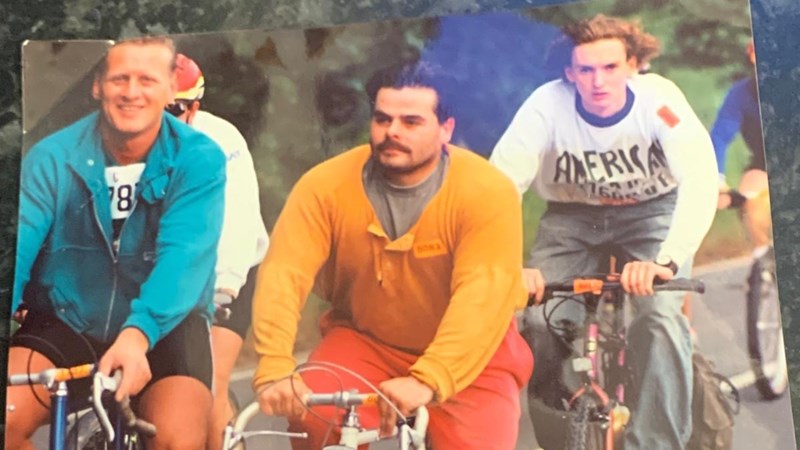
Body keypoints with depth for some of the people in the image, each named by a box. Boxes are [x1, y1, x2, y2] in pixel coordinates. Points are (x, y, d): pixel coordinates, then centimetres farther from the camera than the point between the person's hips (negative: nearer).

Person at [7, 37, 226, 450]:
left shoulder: (199, 160, -12)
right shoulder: (52, 157, -6)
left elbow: (183, 257, -25)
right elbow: (19, 243, -18)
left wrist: (137, 333, -43)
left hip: (163, 327, -1)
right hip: (65, 321, 2)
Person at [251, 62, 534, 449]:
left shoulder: (487, 191, -21)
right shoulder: (326, 184, -14)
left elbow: (483, 298, -32)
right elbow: (283, 275, -23)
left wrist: (425, 381, -45)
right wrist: (274, 367, -39)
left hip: (468, 357, -1)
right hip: (364, 341, 1)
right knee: (312, 417, -24)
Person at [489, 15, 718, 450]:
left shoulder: (659, 98, -26)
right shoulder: (547, 104, -24)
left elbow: (702, 180, -35)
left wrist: (666, 260, -50)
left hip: (651, 214, -1)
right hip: (572, 219, 1)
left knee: (660, 318, -26)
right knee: (539, 322, -19)